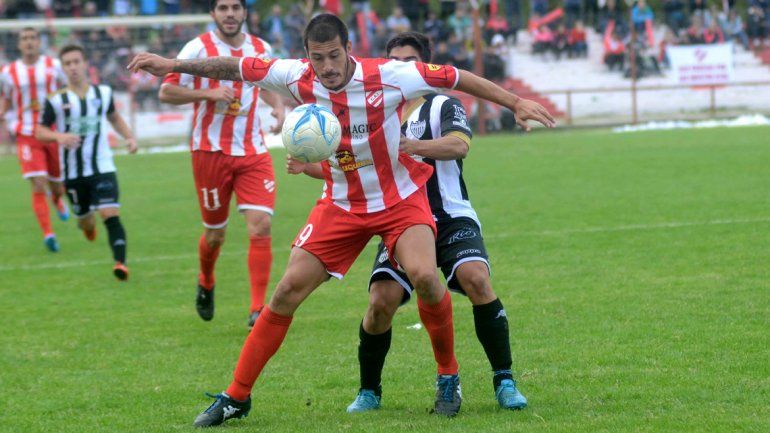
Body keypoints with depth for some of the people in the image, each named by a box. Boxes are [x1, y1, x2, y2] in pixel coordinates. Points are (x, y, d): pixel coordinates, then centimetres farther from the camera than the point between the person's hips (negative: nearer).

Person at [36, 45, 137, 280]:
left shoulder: (103, 93, 5)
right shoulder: (57, 100, -3)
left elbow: (113, 117, 24)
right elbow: (40, 131, 0)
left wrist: (129, 137, 9)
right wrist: (59, 137, -21)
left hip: (103, 168, 0)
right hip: (73, 172, 0)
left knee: (111, 214, -18)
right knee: (83, 217, 12)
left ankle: (120, 262, -26)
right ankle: (87, 223, 50)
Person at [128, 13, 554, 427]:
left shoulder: (389, 76, -21)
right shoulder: (298, 78, -13)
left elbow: (454, 77, -12)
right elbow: (236, 67, -3)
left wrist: (516, 102, -10)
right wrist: (172, 64, -5)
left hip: (400, 198, -3)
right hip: (340, 204, 3)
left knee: (424, 276, -28)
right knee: (287, 290, -4)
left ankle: (448, 377, -3)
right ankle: (236, 397, 7)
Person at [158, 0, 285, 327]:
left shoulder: (260, 49, 6)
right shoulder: (199, 48, -7)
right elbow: (166, 92, -8)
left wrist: (278, 107, 5)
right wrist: (209, 93, -20)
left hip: (252, 151, 3)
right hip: (210, 151, -3)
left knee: (261, 225, -13)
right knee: (215, 232, 8)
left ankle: (258, 309, -11)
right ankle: (206, 284, 40)